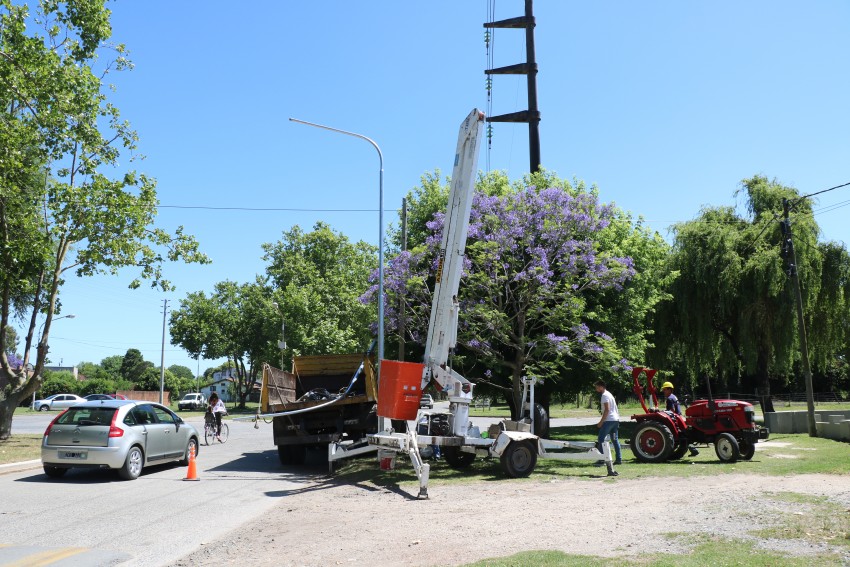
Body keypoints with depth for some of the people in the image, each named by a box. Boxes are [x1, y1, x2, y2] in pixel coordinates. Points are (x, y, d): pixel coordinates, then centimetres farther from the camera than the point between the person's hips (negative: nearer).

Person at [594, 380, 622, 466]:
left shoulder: (604, 395, -11)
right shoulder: (609, 394, 20)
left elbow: (607, 410, -18)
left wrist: (601, 422, -17)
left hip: (609, 420, -10)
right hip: (615, 419, 10)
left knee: (601, 439, -5)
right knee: (615, 440, 11)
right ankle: (618, 459, 10)